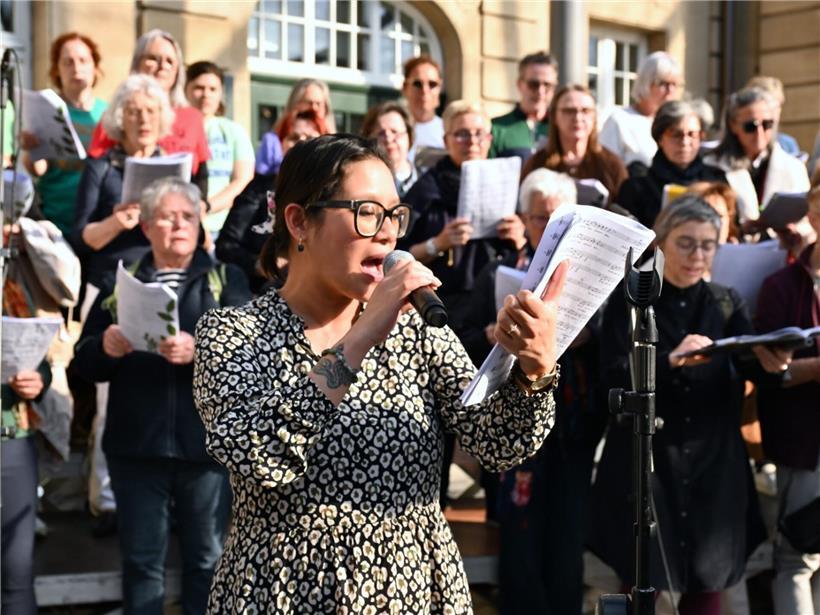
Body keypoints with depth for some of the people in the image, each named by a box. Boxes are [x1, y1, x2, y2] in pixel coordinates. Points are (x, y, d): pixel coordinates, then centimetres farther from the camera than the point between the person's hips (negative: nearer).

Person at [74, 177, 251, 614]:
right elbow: (86, 364, 8)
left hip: (207, 442, -1)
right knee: (141, 558, 8)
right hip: (136, 444, 1)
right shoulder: (121, 283, 12)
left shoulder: (226, 281, 7)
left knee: (208, 558, 6)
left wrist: (198, 351, -25)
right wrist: (105, 347, -14)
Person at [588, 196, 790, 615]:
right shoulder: (629, 302, 0)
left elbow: (751, 363, -8)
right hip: (646, 463, -2)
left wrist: (770, 362, -31)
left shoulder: (726, 304, 9)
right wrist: (671, 360, -30)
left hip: (713, 463, 3)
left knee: (707, 580, 7)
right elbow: (613, 375, -13)